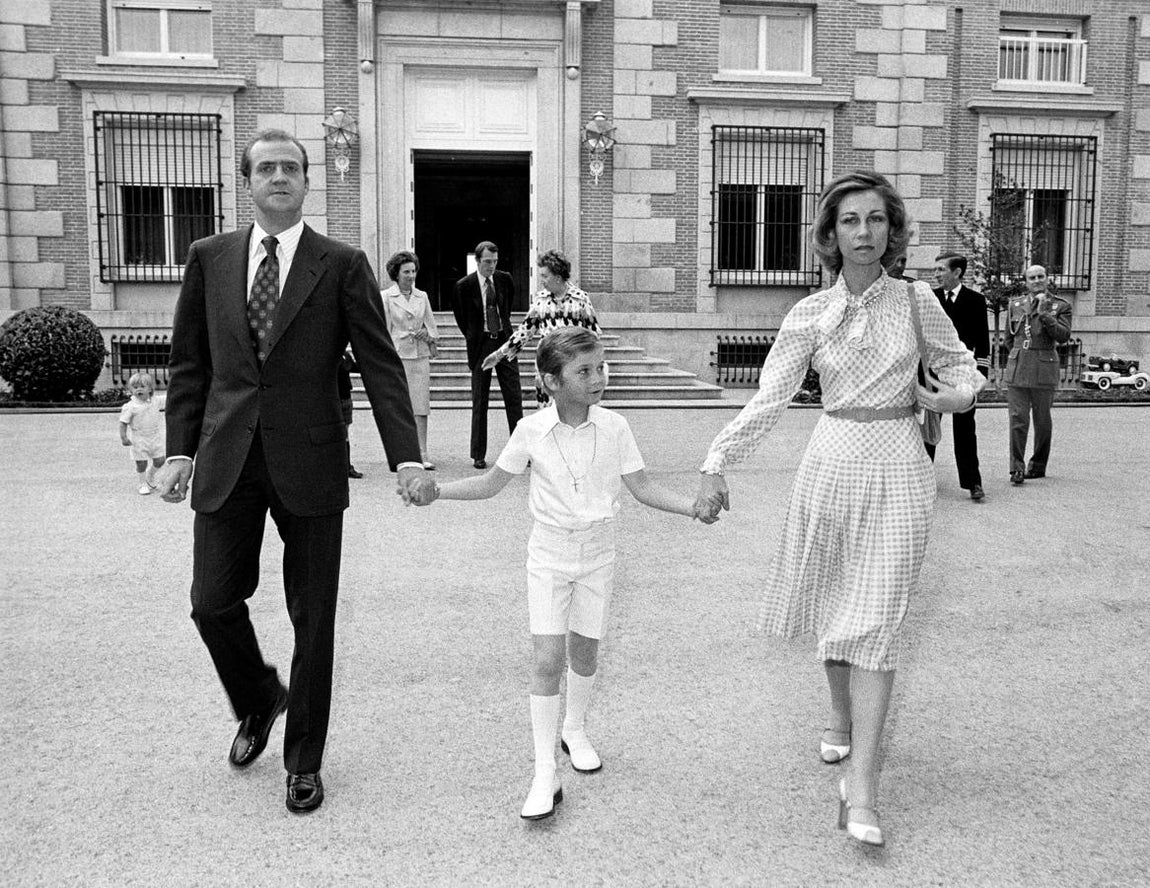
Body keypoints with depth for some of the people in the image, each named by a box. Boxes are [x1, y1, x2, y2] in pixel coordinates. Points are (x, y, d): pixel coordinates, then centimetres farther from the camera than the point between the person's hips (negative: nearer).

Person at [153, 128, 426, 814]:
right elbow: (190, 364, 11)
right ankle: (259, 702, 35)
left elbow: (381, 365, -4)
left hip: (309, 462, -2)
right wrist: (180, 450, 3)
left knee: (314, 620, 5)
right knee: (213, 603, 3)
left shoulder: (343, 265, 0)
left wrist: (407, 456, -14)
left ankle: (304, 762, 24)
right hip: (227, 461, 2)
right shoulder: (210, 258, 8)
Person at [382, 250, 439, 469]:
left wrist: (428, 337, 1)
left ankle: (422, 455, -2)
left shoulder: (422, 296, 12)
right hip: (397, 356, -3)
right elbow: (384, 330, 0)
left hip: (420, 356, 3)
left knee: (421, 407, -2)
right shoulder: (386, 297, 0)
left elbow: (431, 326, 18)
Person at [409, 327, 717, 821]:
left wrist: (691, 506, -15)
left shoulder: (614, 428, -8)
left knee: (585, 652, 13)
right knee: (547, 659, -7)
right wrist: (437, 490, -12)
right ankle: (544, 776, 0)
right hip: (550, 552, -1)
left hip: (597, 552, 2)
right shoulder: (531, 430, -10)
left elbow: (642, 488, -2)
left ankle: (574, 729, 42)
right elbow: (491, 483, 0)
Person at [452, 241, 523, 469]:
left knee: (514, 396, 0)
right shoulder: (464, 285, -6)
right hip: (480, 343, -2)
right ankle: (478, 454, 9)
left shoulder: (505, 280, 3)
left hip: (504, 340, 2)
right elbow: (460, 315, 11)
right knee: (479, 401, 2)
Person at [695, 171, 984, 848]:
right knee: (833, 603, 13)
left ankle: (862, 783, -6)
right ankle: (841, 716, 39)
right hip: (832, 460, 2)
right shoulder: (809, 315, 0)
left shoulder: (916, 299, 1)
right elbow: (769, 399, -4)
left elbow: (959, 366, 15)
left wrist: (954, 394, -7)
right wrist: (717, 462, -12)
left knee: (875, 616, -6)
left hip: (898, 466, -1)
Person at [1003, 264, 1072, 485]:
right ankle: (1017, 468, -7)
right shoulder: (1015, 304, 11)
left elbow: (1063, 336, -12)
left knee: (1042, 421, 7)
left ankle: (1038, 465, 20)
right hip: (1016, 369, 2)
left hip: (1044, 371, -2)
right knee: (1017, 419, -7)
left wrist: (1044, 313, -17)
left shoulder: (1060, 306, 2)